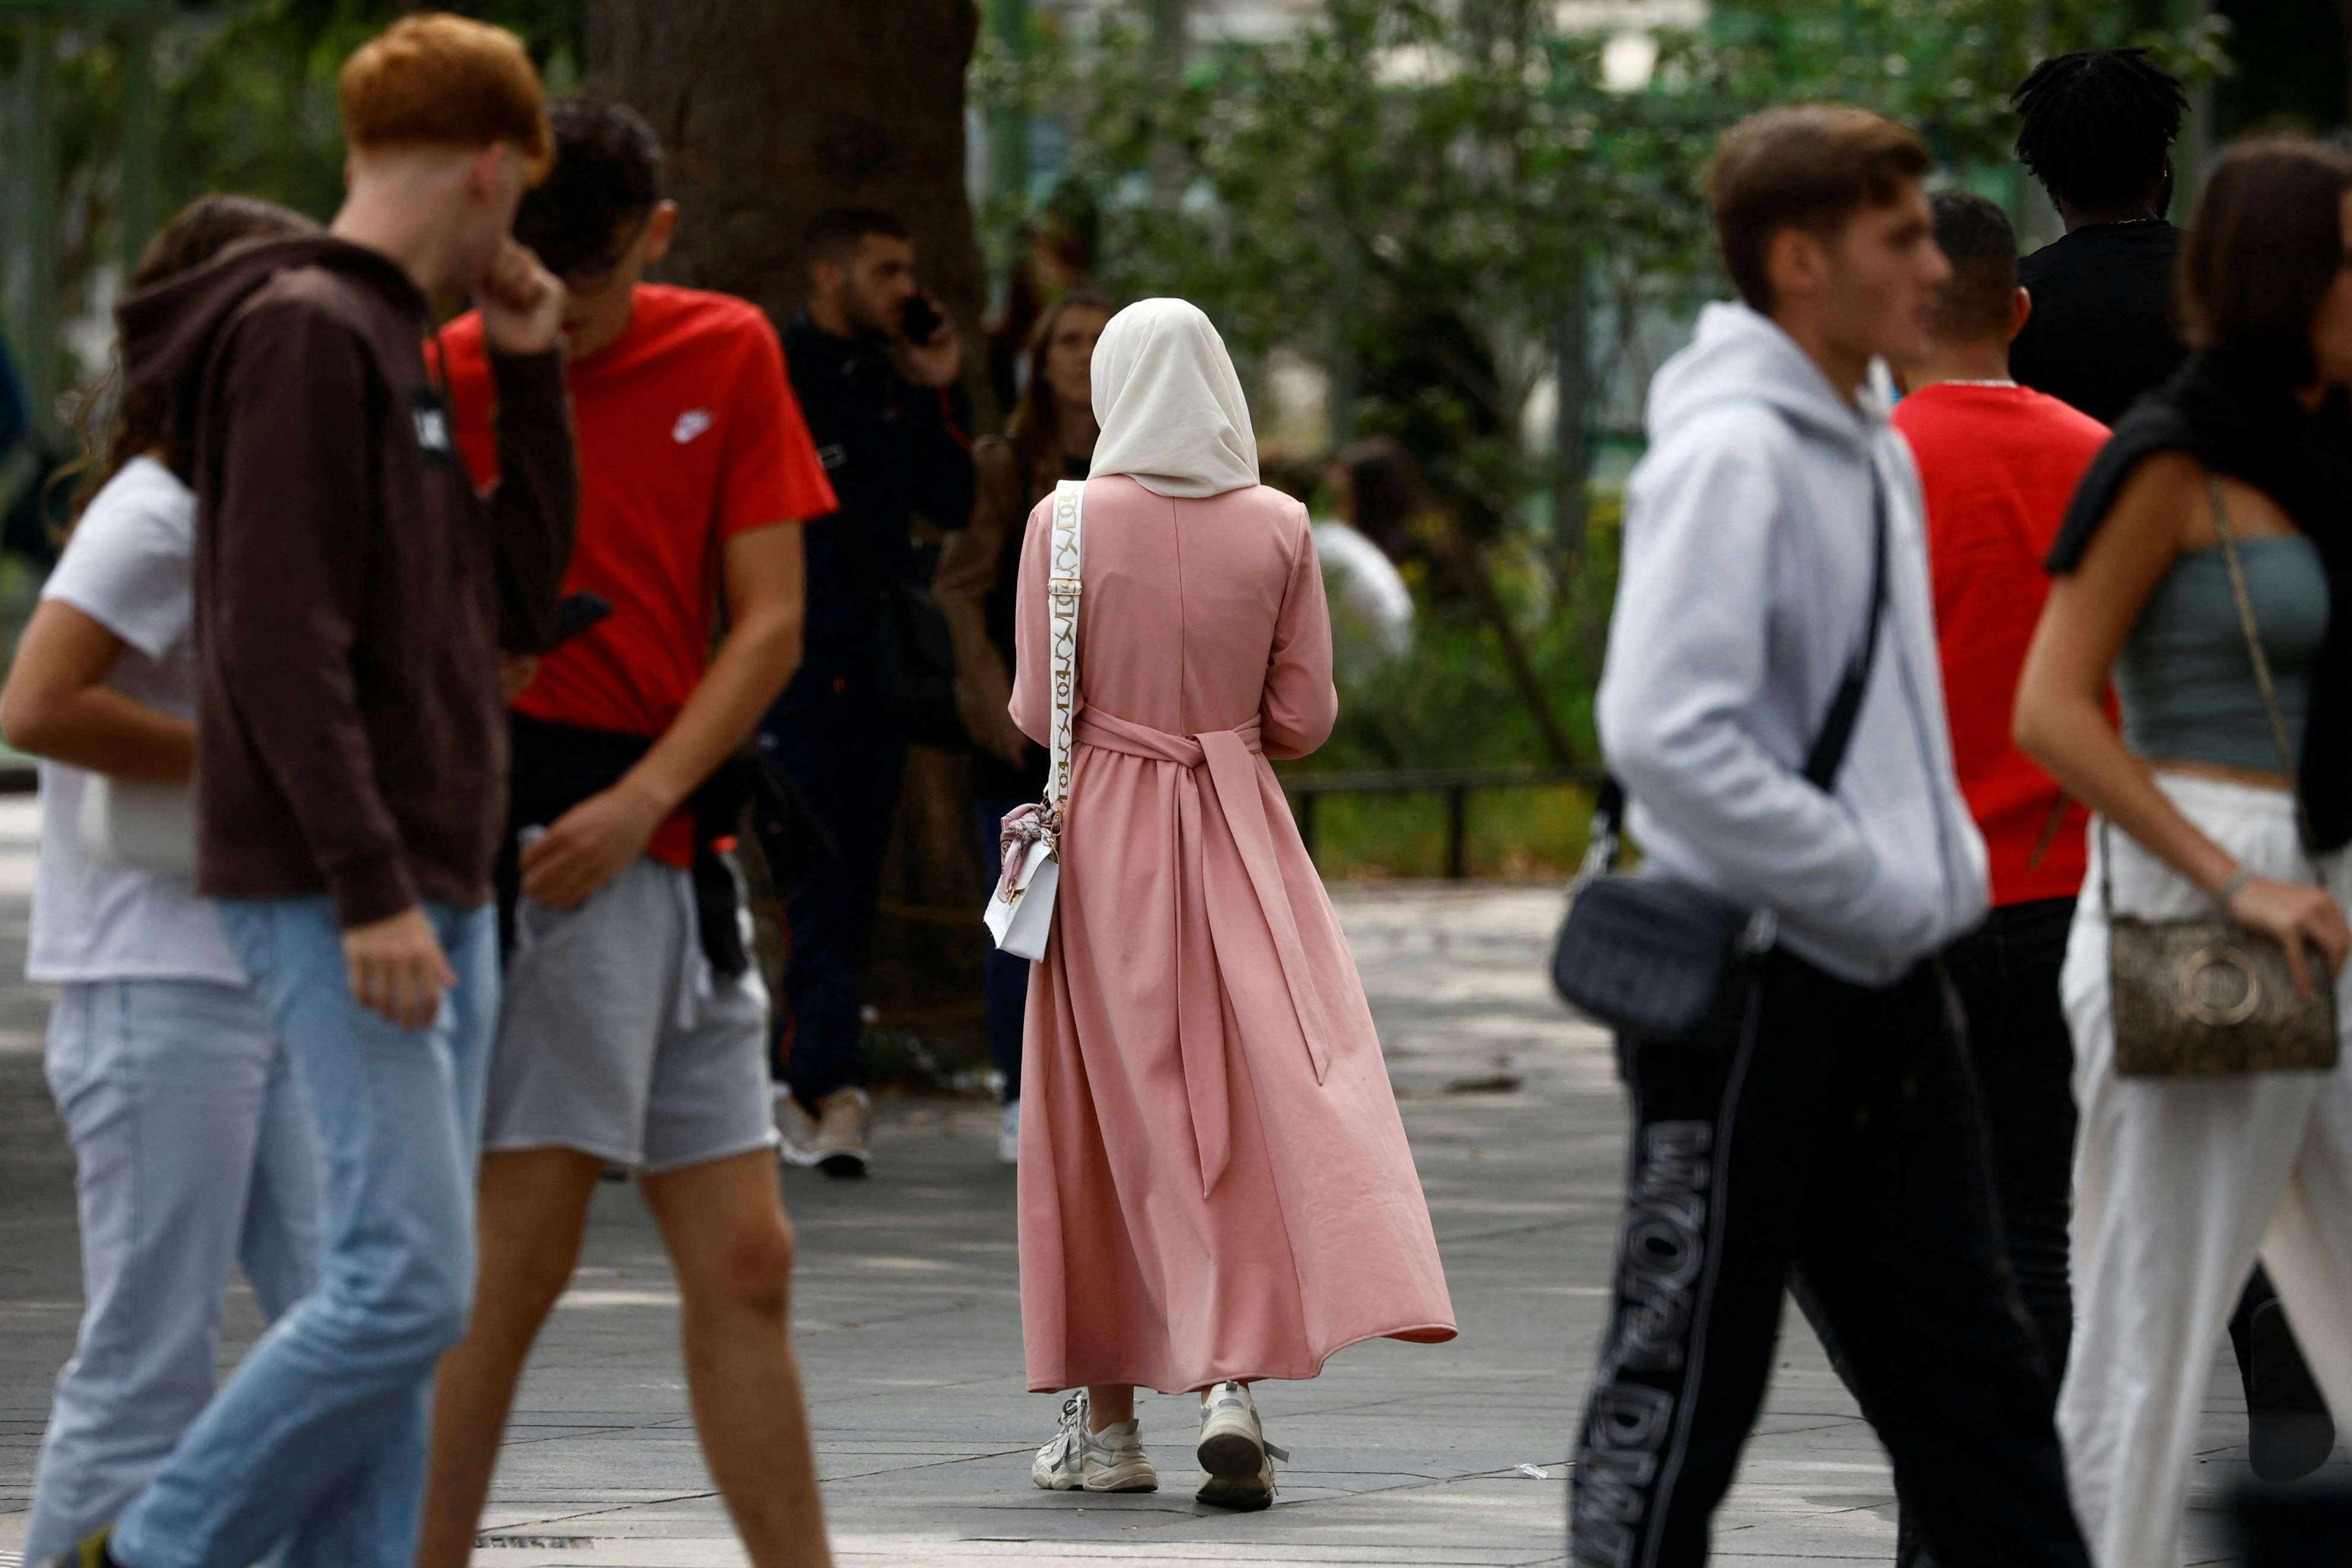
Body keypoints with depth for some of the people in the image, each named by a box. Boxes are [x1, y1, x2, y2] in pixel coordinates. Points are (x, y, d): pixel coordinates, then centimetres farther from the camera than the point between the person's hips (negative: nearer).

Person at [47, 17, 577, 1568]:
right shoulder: (302, 333, -11)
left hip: (433, 893, 10)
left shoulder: (397, 350, 18)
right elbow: (280, 636, -19)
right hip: (339, 900, -10)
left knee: (397, 1293, 6)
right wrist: (370, 887, -22)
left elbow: (518, 605, 20)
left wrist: (531, 374, 13)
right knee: (408, 1281, -14)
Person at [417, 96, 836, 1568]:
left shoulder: (729, 357, 8)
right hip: (530, 840, -5)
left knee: (745, 1268, 9)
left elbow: (770, 622, 4)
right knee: (522, 1258, -11)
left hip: (673, 843, 5)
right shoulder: (449, 379, -4)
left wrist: (640, 801, -8)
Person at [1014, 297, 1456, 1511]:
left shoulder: (1068, 521, -7)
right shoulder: (1278, 527, -2)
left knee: (1110, 1121, 8)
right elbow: (1304, 716, 1)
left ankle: (1106, 1421, 13)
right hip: (1239, 834, 0)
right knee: (1266, 1102, -1)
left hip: (1106, 832, 0)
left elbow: (1037, 713, -5)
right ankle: (1232, 1380, -18)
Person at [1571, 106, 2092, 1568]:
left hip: (1879, 976, 9)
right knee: (1689, 1375, 0)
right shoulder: (1731, 456, -16)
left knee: (1971, 1366, 10)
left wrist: (1943, 866, 9)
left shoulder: (1873, 450, 12)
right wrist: (1888, 888, -19)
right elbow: (1666, 734, -25)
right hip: (1752, 985, -9)